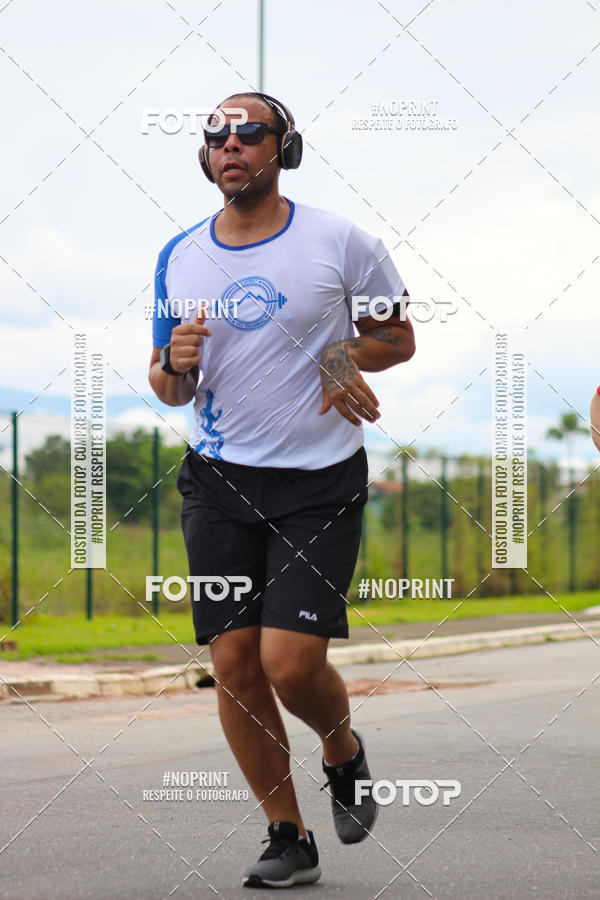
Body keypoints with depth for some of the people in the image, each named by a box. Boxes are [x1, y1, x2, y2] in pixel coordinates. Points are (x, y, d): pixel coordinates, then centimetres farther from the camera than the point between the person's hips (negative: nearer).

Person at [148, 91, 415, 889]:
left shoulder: (339, 240, -2)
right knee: (234, 665, -1)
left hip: (320, 480, -3)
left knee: (292, 663, -13)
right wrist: (174, 365, -9)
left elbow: (399, 336, 9)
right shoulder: (180, 258, 8)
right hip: (219, 479, 4)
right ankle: (288, 837, 15)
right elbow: (167, 390, 15)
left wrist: (343, 356, -11)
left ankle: (345, 753, 22)